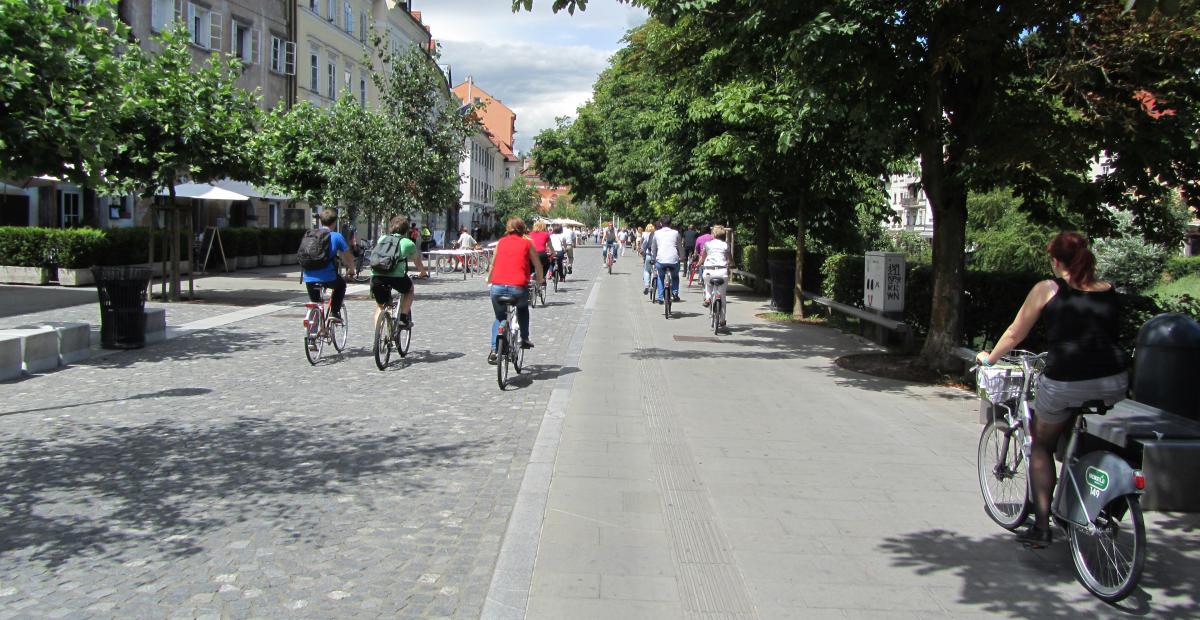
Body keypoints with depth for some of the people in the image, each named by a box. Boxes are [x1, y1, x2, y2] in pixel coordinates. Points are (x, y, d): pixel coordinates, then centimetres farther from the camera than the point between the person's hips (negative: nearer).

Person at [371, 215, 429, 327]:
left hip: (376, 275, 3)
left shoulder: (381, 239, 23)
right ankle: (403, 317, 19)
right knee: (409, 288, 30)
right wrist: (422, 272, 51)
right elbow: (417, 261, 31)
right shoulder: (408, 243, 16)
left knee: (380, 305, 21)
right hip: (396, 276, -3)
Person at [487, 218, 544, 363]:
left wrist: (489, 282, 38)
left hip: (497, 286, 2)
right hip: (518, 288, -2)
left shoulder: (501, 242, 17)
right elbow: (537, 265, 17)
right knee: (523, 309, 33)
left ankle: (494, 350, 8)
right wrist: (540, 280, 36)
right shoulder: (527, 243, 12)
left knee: (499, 318, 24)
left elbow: (493, 265, 23)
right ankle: (524, 339, 28)